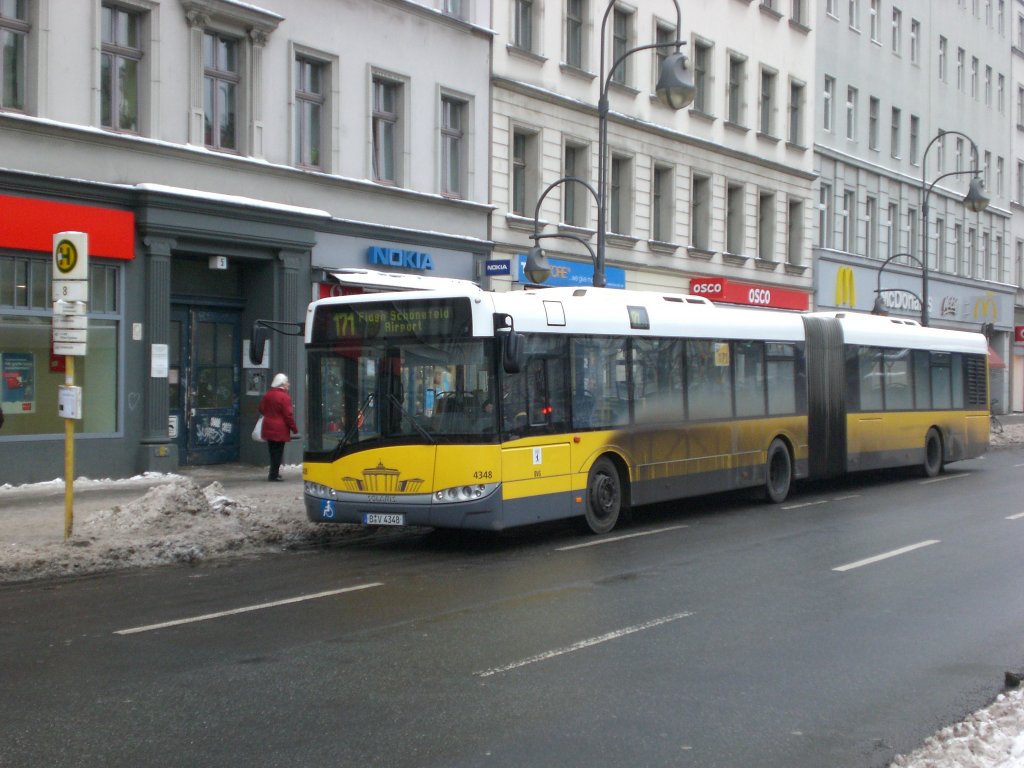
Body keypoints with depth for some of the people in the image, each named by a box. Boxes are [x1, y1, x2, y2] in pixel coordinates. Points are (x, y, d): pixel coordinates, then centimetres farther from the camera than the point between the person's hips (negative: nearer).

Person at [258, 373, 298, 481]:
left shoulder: (268, 395, 7)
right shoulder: (284, 397, -16)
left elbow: (261, 408, 16)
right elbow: (288, 415, -17)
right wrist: (294, 428, -10)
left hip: (268, 427, 7)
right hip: (280, 429, -7)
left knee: (272, 451, 15)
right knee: (278, 452, 0)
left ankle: (274, 472, 22)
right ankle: (274, 474, 0)